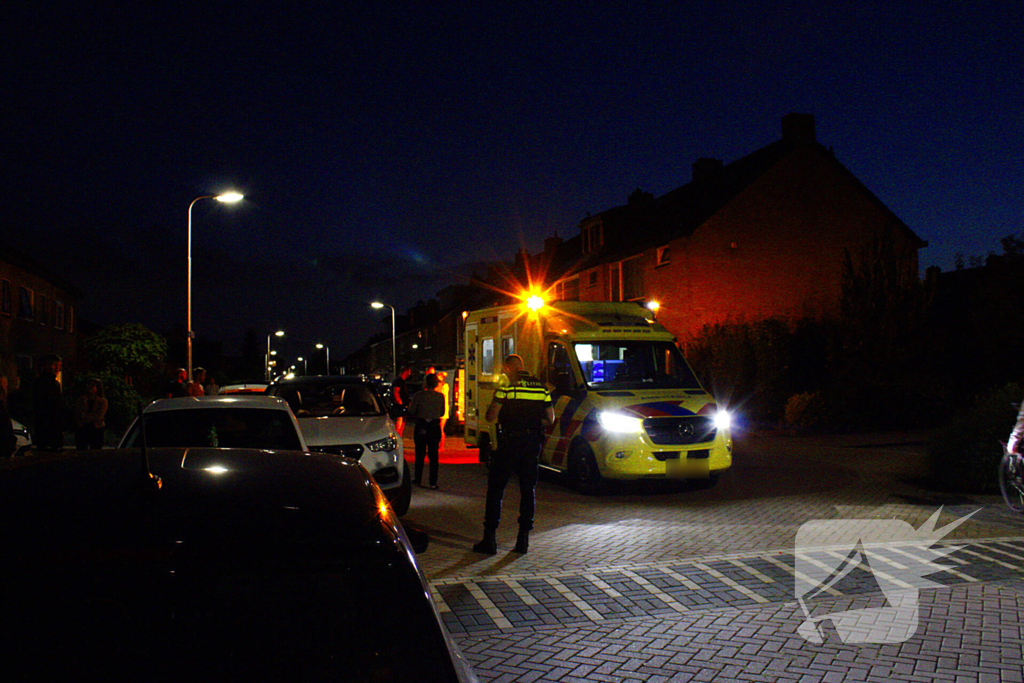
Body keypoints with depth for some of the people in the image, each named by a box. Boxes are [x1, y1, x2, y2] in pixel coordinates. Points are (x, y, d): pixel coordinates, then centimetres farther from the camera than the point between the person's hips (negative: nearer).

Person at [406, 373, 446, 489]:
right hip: (435, 427, 1)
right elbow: (442, 413, 6)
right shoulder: (440, 396, -3)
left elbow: (411, 411, -8)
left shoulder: (419, 395, -9)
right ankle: (433, 482, 4)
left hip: (421, 427, -1)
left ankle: (418, 479, 19)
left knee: (420, 454, 12)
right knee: (434, 455, 5)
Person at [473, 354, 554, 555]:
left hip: (510, 442, -4)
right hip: (533, 442, 4)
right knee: (528, 490, 12)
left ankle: (490, 538, 3)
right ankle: (523, 538, 12)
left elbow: (491, 417, -9)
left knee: (495, 488, 4)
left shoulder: (507, 387, -7)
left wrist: (492, 404, 12)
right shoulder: (541, 387, 9)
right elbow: (550, 419, 12)